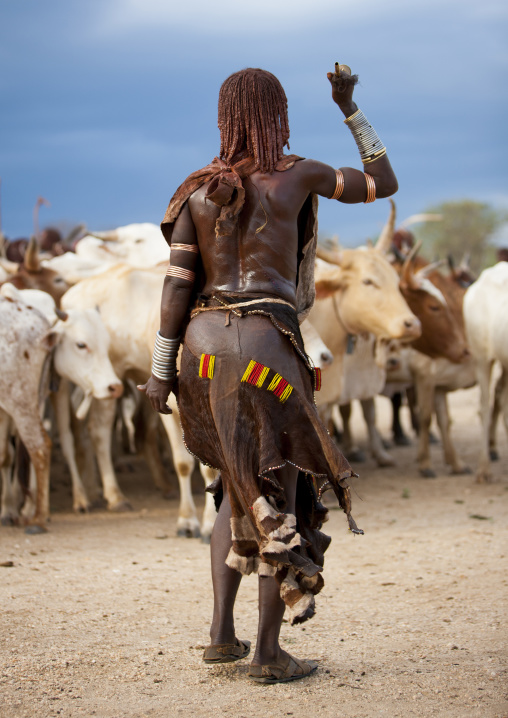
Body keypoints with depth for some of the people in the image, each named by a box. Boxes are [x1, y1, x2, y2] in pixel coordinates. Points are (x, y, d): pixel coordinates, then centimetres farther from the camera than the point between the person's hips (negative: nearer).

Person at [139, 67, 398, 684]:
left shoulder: (198, 191, 9)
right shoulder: (300, 174, 1)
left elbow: (177, 281, 3)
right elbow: (383, 183, 16)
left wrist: (161, 370, 4)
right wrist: (351, 108, 21)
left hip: (204, 345, 5)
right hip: (265, 348, -4)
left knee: (243, 486, 22)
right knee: (285, 493, 6)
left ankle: (222, 632, 12)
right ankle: (268, 652, 3)